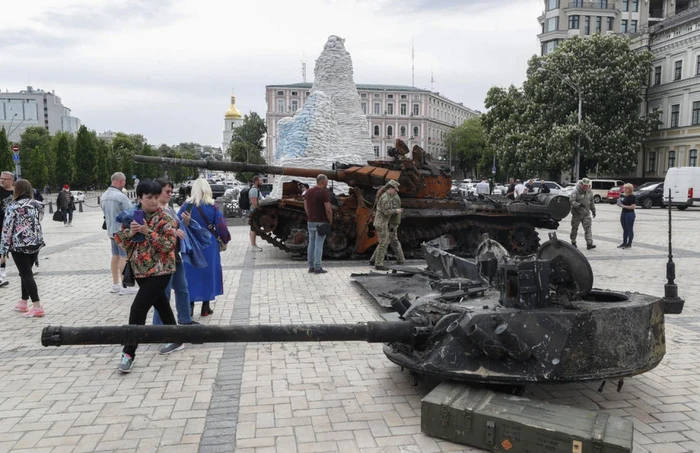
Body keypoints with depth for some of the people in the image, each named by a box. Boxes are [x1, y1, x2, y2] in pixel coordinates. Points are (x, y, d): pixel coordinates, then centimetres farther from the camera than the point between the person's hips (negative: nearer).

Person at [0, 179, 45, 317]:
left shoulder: (13, 207, -11)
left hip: (19, 245, -6)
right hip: (35, 244, 6)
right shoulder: (37, 205, 5)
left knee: (26, 275, -3)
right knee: (26, 273, 17)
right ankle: (23, 303, 26)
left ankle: (37, 307, -8)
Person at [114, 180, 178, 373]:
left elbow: (169, 244, -18)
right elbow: (118, 238, 8)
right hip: (141, 270, 6)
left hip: (159, 271, -6)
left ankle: (128, 353, -5)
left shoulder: (164, 219, -10)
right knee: (161, 306, 18)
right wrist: (130, 232, -12)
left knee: (138, 309, -12)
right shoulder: (132, 216, 7)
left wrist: (148, 232, -24)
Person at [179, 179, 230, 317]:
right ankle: (205, 307, 14)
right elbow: (220, 225, -2)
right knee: (208, 272, 9)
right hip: (209, 245, -1)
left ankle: (190, 306, 8)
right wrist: (225, 239, 9)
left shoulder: (187, 205, -4)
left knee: (191, 273, 9)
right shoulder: (212, 206, -5)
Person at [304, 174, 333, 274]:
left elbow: (305, 207, 13)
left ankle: (311, 267, 14)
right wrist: (330, 221, -4)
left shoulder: (308, 192, 8)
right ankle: (317, 267, -2)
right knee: (319, 244, -4)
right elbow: (328, 209, -17)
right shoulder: (325, 192, -13)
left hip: (310, 222, 6)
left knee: (311, 244, 11)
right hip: (321, 222, -6)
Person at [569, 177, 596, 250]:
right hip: (577, 213, -4)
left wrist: (593, 210, 19)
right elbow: (572, 201, -20)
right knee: (574, 228, 8)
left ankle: (589, 243, -11)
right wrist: (579, 205, -33)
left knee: (588, 228, -7)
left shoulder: (589, 192, 7)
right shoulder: (575, 191, -11)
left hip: (586, 213, 4)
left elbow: (592, 202, 20)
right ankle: (573, 242, 23)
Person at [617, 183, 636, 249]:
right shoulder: (624, 196, 13)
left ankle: (629, 244, 4)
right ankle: (624, 243, 21)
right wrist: (620, 204, 4)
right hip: (623, 214, 9)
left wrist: (623, 206, -20)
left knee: (630, 230, -1)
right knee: (625, 229, 14)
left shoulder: (632, 197, -12)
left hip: (630, 214, -9)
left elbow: (633, 206, -19)